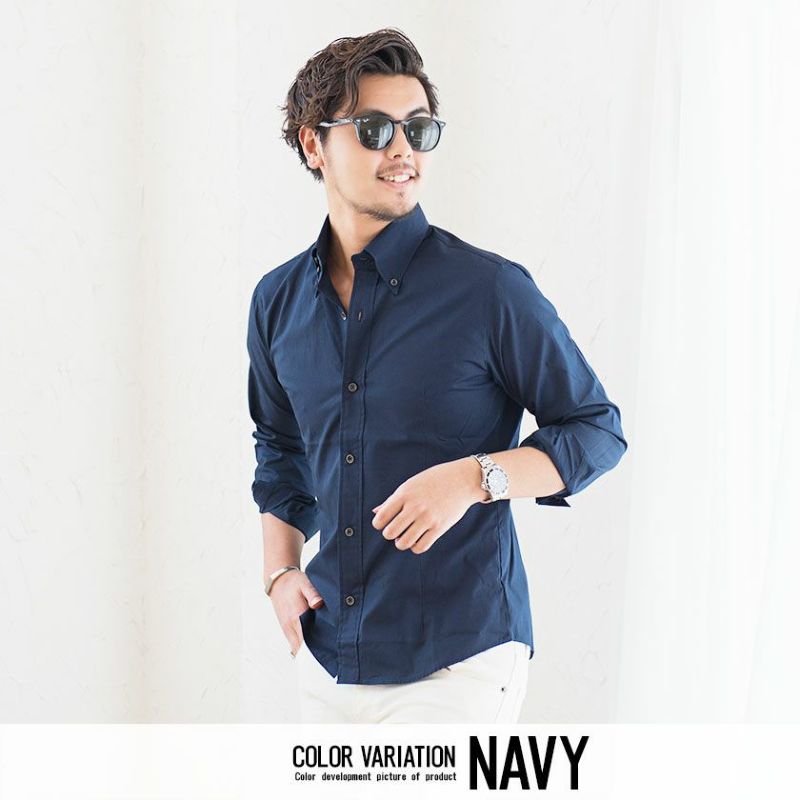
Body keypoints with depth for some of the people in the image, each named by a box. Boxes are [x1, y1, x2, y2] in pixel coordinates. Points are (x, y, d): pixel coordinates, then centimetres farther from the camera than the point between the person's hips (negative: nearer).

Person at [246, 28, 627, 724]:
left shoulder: (491, 289, -9)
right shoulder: (278, 301, 6)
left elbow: (598, 429, -3)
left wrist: (475, 478, -18)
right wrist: (281, 568, 8)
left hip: (456, 664, -5)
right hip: (328, 658, 5)